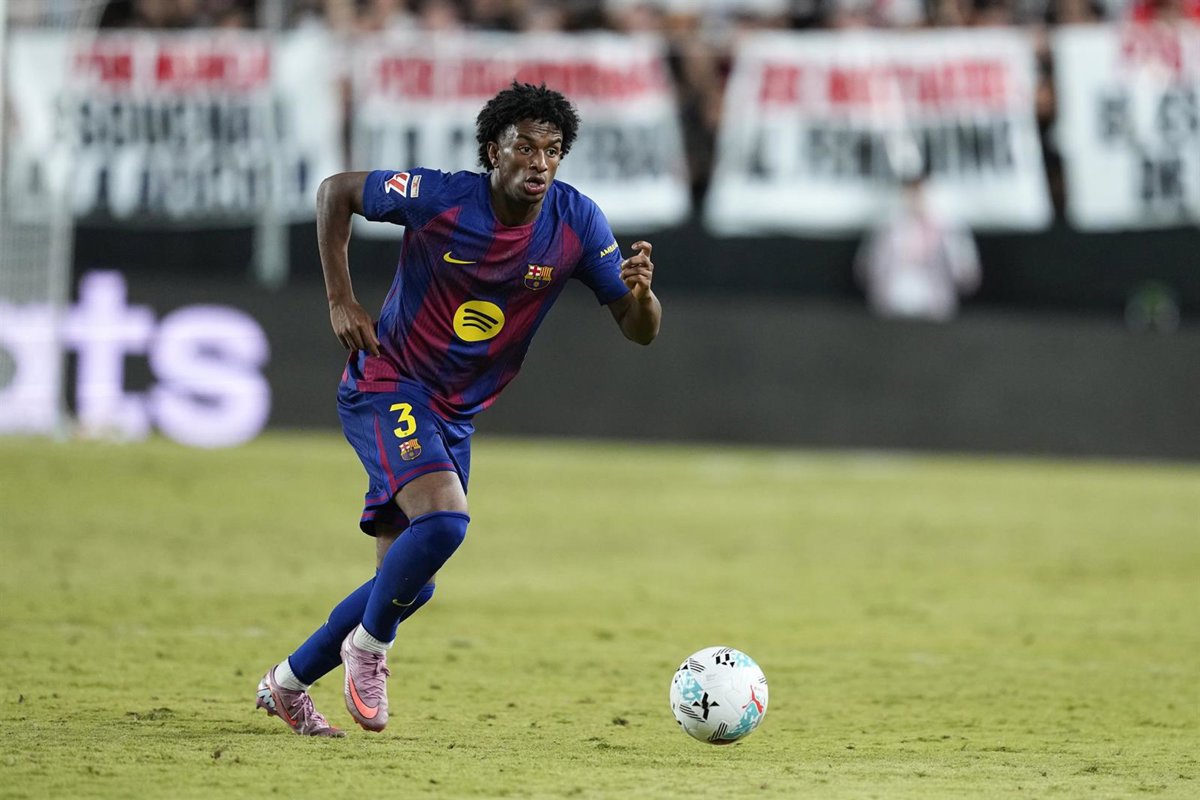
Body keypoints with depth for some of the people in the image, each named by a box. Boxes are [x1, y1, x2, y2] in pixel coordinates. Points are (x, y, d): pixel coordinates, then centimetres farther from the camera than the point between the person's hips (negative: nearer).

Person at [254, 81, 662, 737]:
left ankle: (287, 684, 28)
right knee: (444, 519, -30)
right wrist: (340, 299, -9)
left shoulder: (577, 223, -10)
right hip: (386, 387, -6)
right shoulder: (438, 198, -19)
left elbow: (639, 331, -6)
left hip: (455, 417, 6)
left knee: (409, 582, 10)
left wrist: (641, 293, -29)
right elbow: (334, 192, -3)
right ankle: (368, 646, -7)